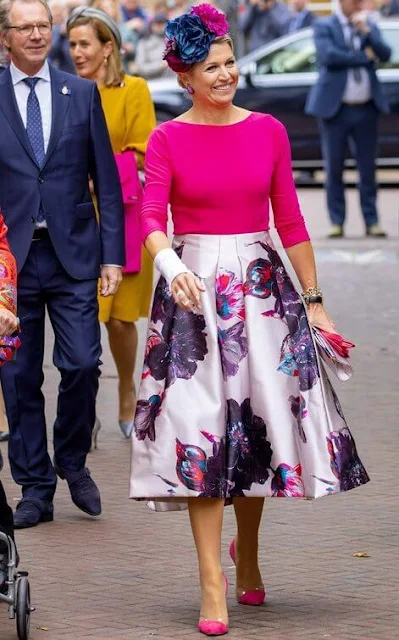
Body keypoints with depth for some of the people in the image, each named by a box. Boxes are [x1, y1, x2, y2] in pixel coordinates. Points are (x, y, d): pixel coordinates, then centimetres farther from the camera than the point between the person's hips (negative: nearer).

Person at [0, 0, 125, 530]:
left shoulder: (82, 94, 6)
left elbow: (106, 181, 7)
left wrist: (112, 255, 0)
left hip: (73, 253, 1)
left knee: (82, 365, -7)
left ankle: (72, 461, 18)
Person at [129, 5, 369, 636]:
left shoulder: (268, 131, 5)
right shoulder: (167, 140, 0)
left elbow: (290, 221, 6)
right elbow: (152, 219, -11)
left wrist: (314, 301, 5)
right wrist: (170, 263, -33)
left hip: (263, 288, 2)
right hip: (194, 291, -2)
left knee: (258, 425, 6)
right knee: (200, 433, -6)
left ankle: (247, 552, 33)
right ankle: (213, 588, -6)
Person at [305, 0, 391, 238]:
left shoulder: (370, 26, 11)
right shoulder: (324, 26, 0)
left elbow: (386, 54, -1)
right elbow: (327, 56, -16)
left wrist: (366, 31, -11)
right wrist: (363, 57, -10)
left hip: (366, 109, 3)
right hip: (336, 108, -3)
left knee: (368, 168, 4)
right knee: (334, 168, 1)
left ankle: (372, 221, 8)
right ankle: (337, 222, 8)